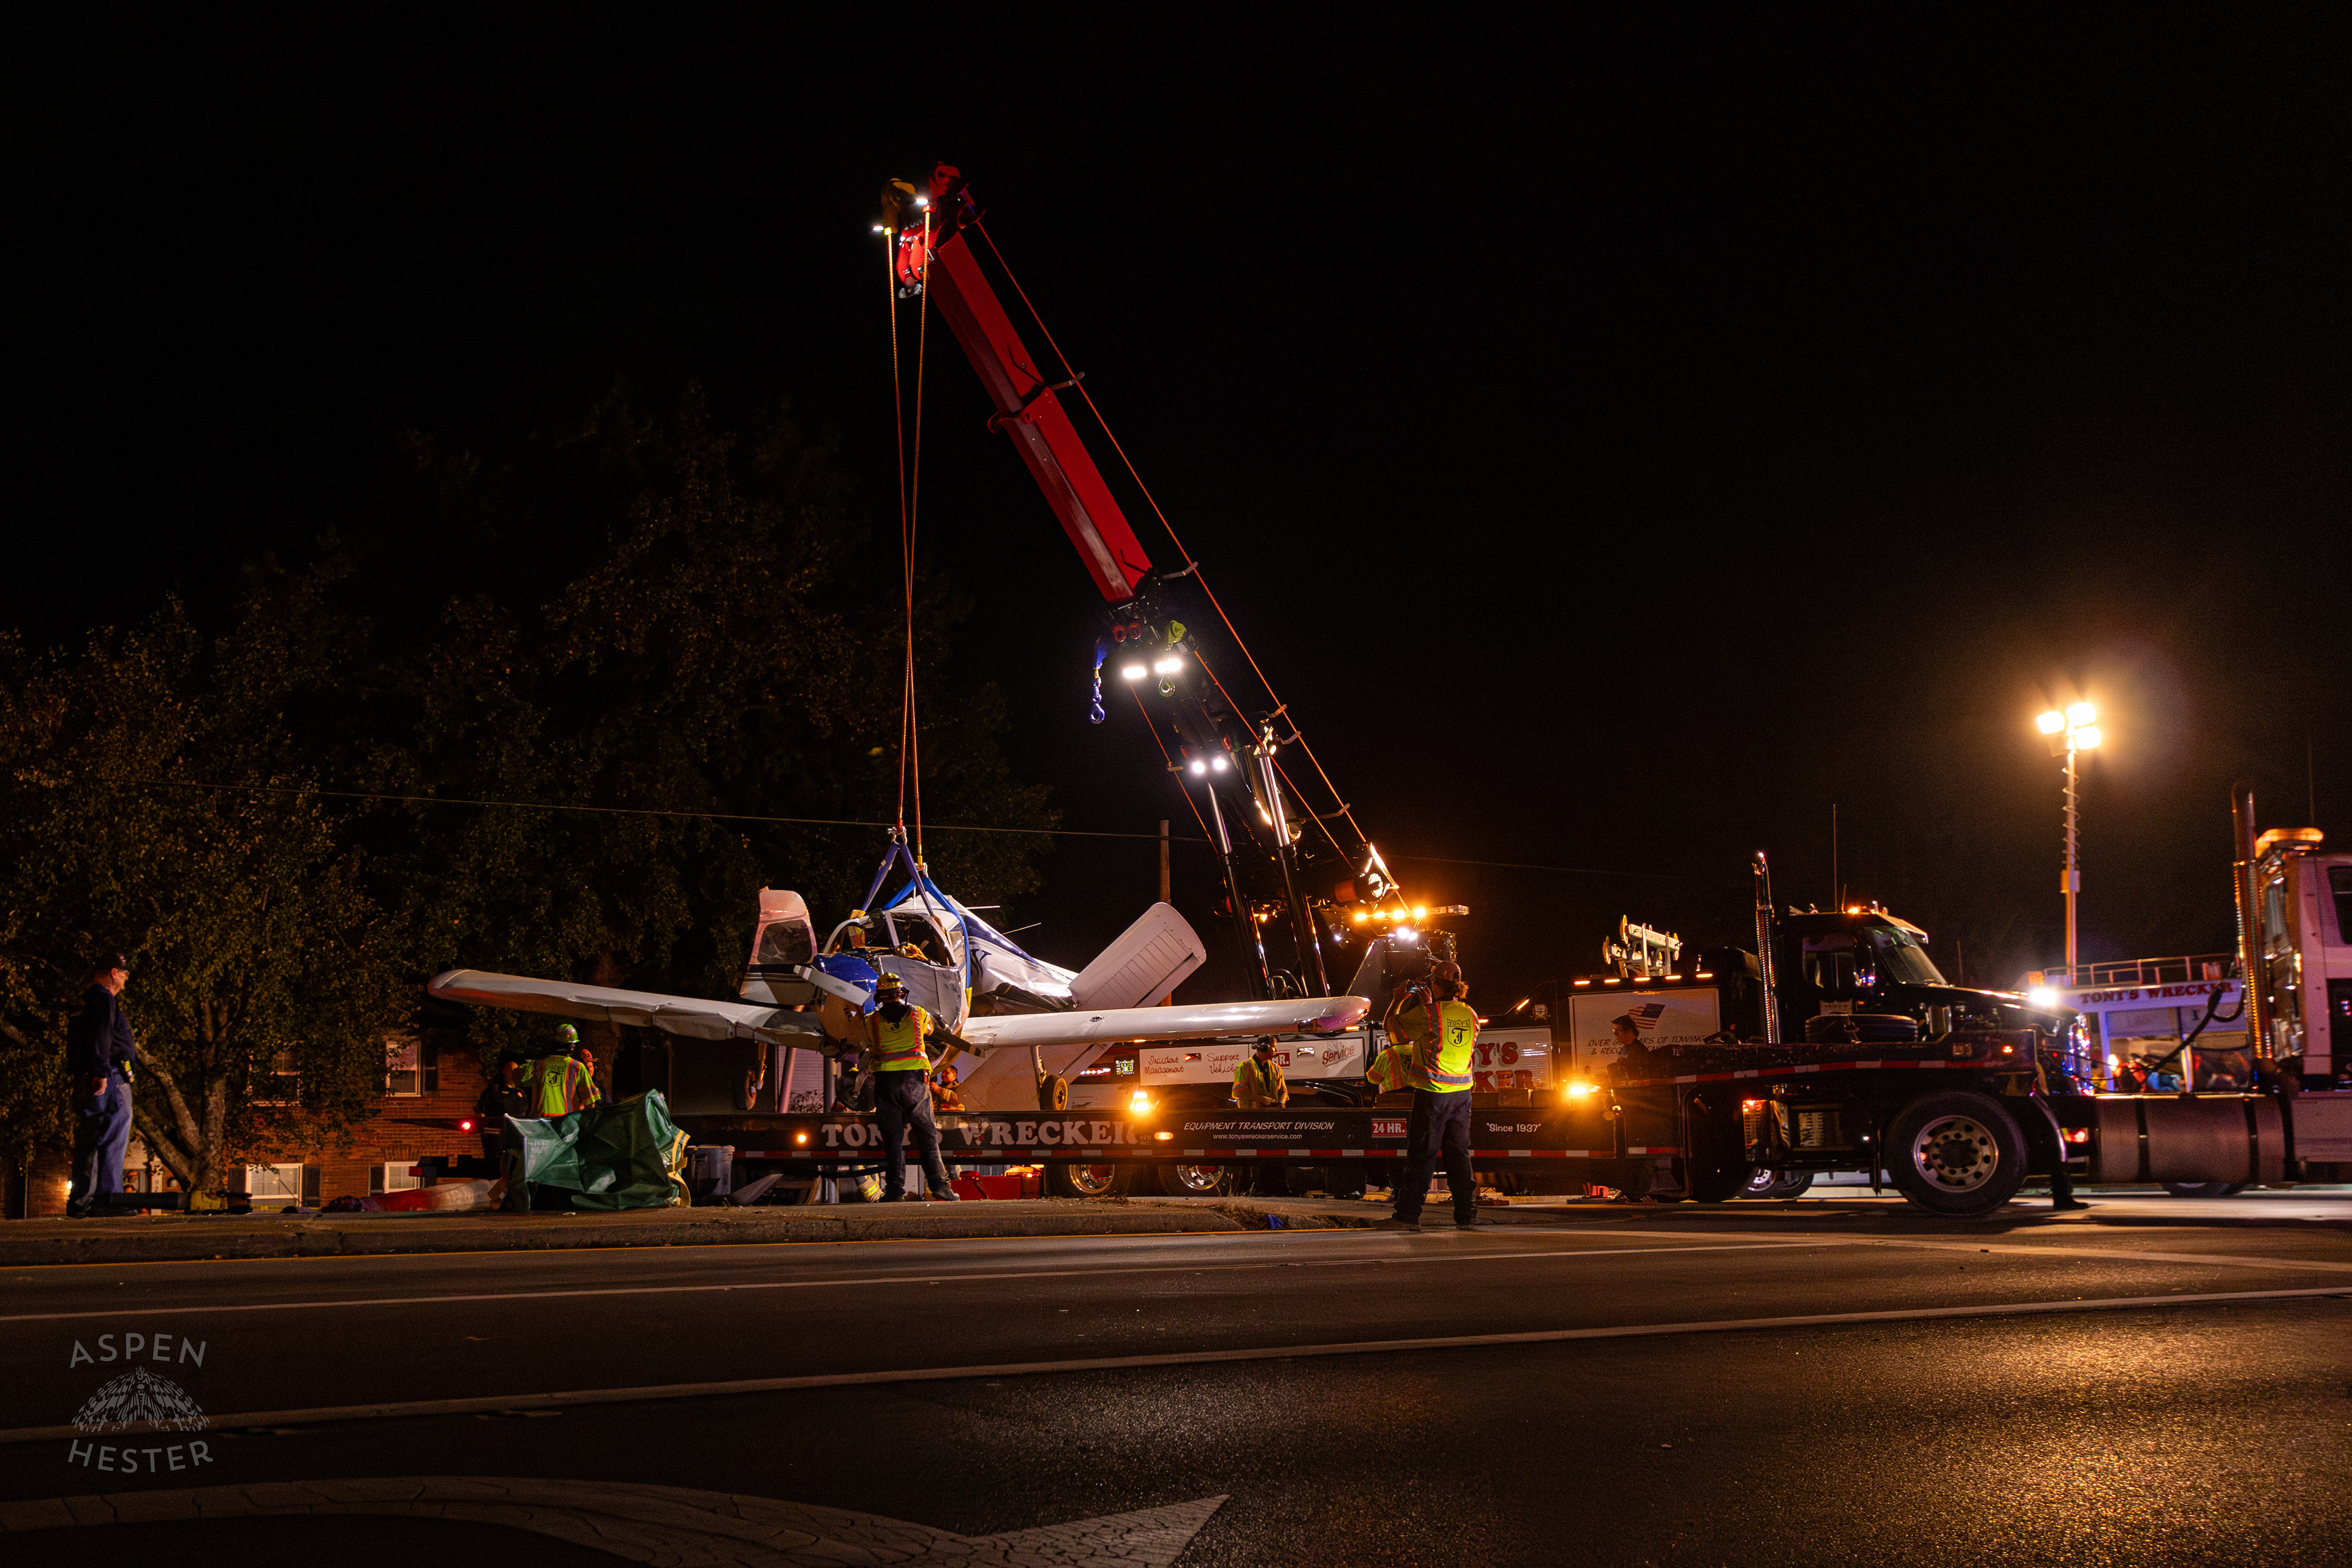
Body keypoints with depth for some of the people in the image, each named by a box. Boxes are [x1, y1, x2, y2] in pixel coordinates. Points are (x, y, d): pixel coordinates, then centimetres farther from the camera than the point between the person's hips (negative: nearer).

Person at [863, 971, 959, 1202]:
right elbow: (928, 1029, 29)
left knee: (892, 1137, 3)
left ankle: (895, 1189, -1)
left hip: (886, 1079, 0)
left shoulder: (872, 1021, 5)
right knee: (927, 1135, 6)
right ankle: (938, 1183, -1)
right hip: (915, 1078, 0)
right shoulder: (918, 1014, 7)